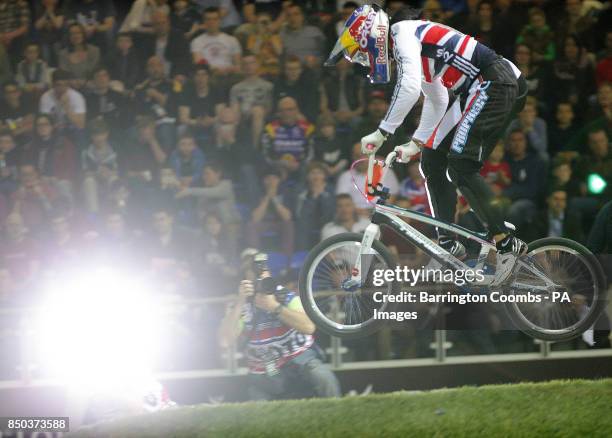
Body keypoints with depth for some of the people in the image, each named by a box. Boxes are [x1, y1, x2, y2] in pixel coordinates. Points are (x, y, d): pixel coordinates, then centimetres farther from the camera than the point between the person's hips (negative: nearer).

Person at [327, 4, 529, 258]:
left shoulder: (403, 31, -9)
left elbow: (409, 87, -24)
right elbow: (436, 100, 31)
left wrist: (381, 133, -22)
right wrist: (415, 143, 27)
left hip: (494, 83, -10)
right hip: (475, 93, 10)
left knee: (460, 167, -16)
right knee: (432, 159, 9)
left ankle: (508, 245, -14)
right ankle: (448, 243, 9)